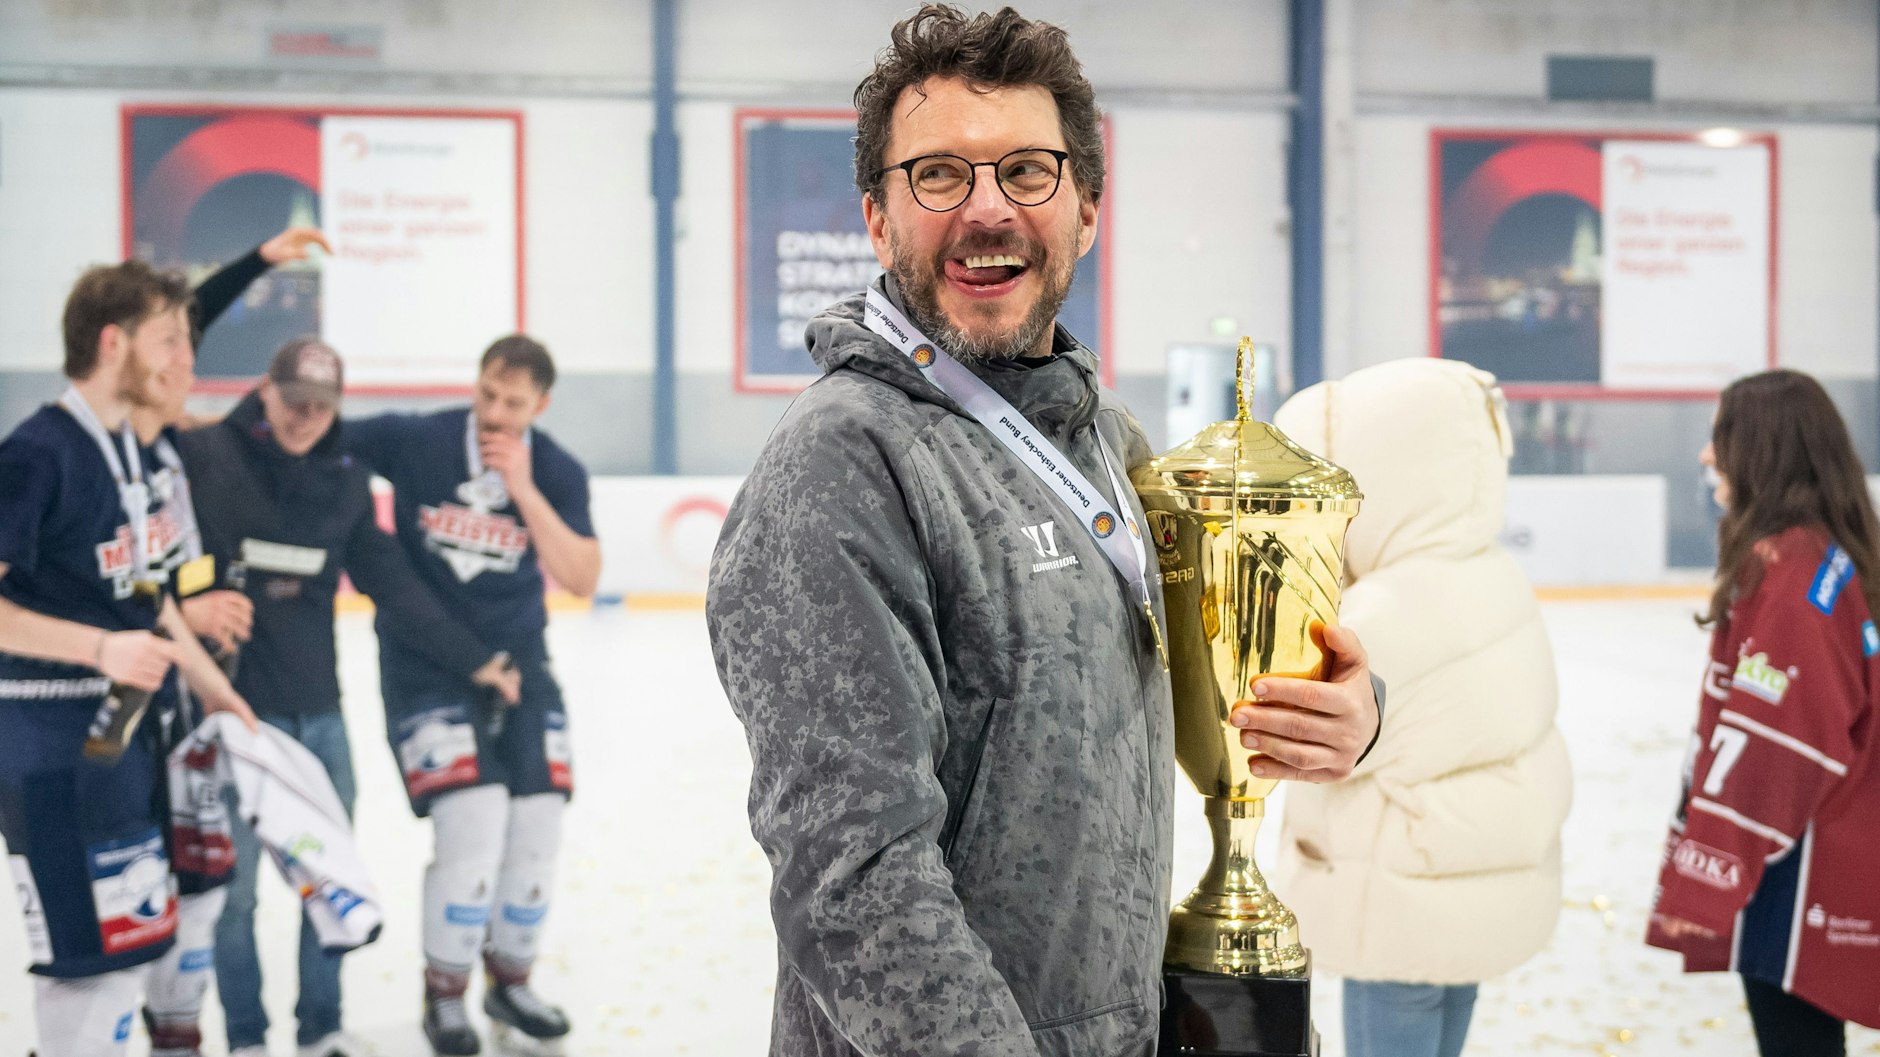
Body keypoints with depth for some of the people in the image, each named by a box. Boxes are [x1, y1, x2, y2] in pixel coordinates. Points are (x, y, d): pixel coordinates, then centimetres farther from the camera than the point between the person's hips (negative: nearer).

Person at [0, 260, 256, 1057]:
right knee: (91, 949, -5)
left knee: (132, 932, 17)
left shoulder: (131, 451, 8)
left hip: (126, 720, 9)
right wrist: (100, 648, -26)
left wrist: (209, 686, 17)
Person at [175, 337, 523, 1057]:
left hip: (318, 707, 4)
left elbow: (392, 584, 8)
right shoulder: (204, 455, -6)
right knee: (233, 882, 3)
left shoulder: (346, 481, 7)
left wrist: (470, 659, 6)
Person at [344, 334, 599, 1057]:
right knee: (474, 815, -18)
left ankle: (509, 981, 24)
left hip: (517, 662, 4)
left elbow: (582, 580, -14)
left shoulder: (558, 473, -4)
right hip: (423, 664, -4)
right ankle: (444, 994, 3)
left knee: (538, 822, 0)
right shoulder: (413, 440, -11)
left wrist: (523, 491, -22)